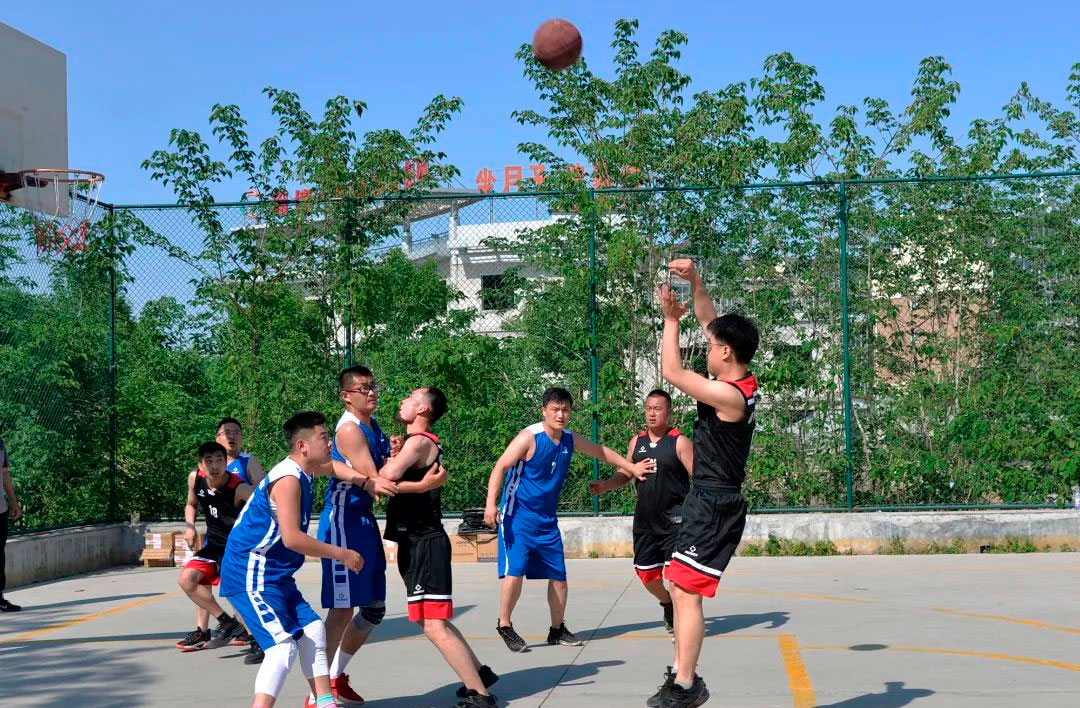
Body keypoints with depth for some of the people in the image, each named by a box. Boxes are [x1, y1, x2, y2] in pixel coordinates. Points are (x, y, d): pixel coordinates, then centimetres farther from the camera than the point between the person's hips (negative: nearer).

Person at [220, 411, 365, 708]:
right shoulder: (288, 478, -22)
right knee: (283, 645, -19)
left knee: (312, 630, 13)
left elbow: (331, 467, 29)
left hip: (274, 575, 10)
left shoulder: (301, 470, 7)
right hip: (250, 575, -10)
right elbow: (292, 538, -30)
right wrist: (341, 554, -20)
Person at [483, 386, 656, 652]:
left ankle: (557, 630, 25)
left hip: (547, 519, 7)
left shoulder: (571, 440, 4)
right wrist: (491, 503, -30)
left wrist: (631, 467, 26)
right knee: (515, 571, -17)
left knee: (559, 575, 8)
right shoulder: (529, 437, -16)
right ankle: (504, 626, 2)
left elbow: (601, 451, 22)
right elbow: (500, 467, -19)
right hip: (518, 515, -7)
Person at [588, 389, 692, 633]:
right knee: (646, 572, 11)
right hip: (645, 519, 5)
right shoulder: (637, 441, 9)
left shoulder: (679, 442, -7)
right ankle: (667, 603, 39)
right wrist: (605, 485, -1)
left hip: (674, 519, -5)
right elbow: (625, 474, 17)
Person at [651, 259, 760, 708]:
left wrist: (671, 319, -7)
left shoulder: (729, 395, -21)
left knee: (685, 592, -8)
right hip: (710, 501, 10)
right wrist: (695, 283, 7)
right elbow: (712, 324, 15)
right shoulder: (741, 381, 6)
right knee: (680, 586, 16)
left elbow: (672, 373, -17)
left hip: (713, 506, -10)